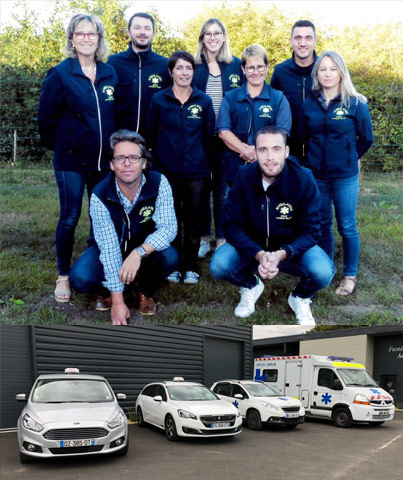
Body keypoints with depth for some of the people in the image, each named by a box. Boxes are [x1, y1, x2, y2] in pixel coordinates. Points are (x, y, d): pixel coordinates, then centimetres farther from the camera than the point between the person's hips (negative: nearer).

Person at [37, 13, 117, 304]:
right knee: (69, 218, 1)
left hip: (104, 160, 4)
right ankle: (64, 277, 14)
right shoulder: (60, 74, -7)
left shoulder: (110, 74, 6)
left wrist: (109, 145, 11)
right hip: (71, 160, -4)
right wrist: (57, 145, 5)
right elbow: (46, 116, -3)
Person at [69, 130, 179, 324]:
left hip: (145, 249, 1)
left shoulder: (159, 183, -23)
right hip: (109, 250, -1)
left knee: (169, 257, -31)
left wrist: (138, 253, -45)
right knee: (80, 279, -28)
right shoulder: (100, 195, -26)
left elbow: (168, 227, -26)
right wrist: (117, 302, -30)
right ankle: (106, 290, 10)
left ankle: (145, 291, 3)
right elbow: (109, 247, -28)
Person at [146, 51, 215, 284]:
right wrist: (163, 154, 7)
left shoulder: (204, 101, 2)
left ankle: (191, 267, 18)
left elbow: (209, 134, 7)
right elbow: (151, 132, 6)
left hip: (197, 171, 0)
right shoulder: (159, 99, 0)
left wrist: (198, 156, 5)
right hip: (167, 170, 0)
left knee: (193, 219, 6)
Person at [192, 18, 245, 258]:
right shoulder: (193, 65, 4)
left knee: (223, 190, 5)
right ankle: (204, 237, 19)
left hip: (226, 138, 0)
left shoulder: (236, 65, 5)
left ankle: (222, 239, 15)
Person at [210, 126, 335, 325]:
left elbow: (309, 231, -18)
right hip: (252, 246, 1)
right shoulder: (243, 177, -17)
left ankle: (300, 298, 8)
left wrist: (281, 254, -36)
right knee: (218, 266, -27)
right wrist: (259, 255, -33)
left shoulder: (304, 179, -21)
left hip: (292, 247, -1)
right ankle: (251, 286, 10)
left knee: (323, 273, -31)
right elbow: (233, 226, -16)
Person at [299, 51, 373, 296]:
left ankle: (350, 276, 18)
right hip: (317, 175, 3)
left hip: (345, 177, -3)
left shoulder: (355, 104, -8)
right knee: (322, 225, 13)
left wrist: (348, 157, 8)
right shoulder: (310, 104, 1)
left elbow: (366, 138, 1)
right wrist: (319, 156, 11)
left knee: (347, 227, 4)